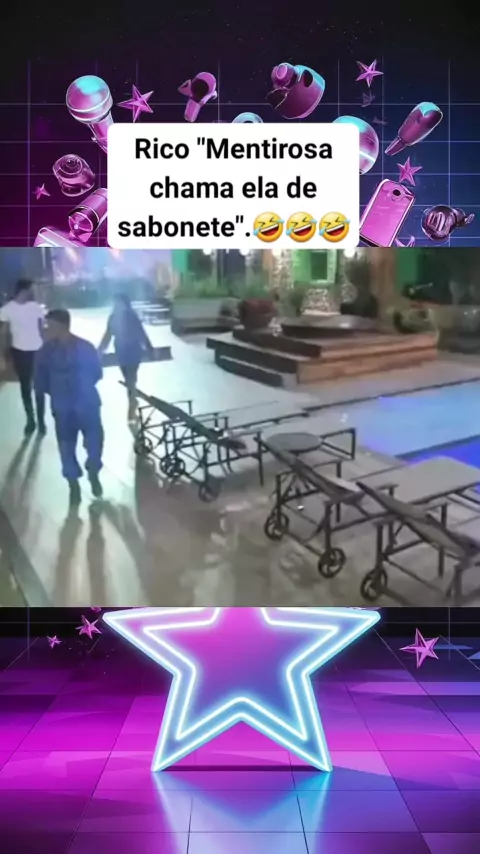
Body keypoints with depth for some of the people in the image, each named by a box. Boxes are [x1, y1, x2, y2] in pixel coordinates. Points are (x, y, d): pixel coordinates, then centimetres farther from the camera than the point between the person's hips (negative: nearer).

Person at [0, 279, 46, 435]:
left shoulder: (36, 307, -4)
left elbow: (41, 329, 3)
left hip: (36, 350, 0)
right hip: (19, 351, 0)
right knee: (25, 387, 11)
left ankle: (41, 420, 14)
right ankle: (30, 419, 23)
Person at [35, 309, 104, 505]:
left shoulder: (85, 347, -9)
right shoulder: (46, 351, -7)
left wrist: (83, 388, 0)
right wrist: (57, 392, 4)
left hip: (87, 405, 0)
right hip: (62, 408, 0)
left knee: (94, 443, 8)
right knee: (66, 448, 9)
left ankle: (94, 476, 28)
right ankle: (74, 484, 24)